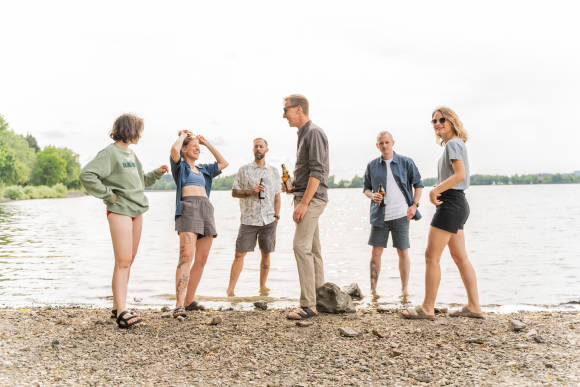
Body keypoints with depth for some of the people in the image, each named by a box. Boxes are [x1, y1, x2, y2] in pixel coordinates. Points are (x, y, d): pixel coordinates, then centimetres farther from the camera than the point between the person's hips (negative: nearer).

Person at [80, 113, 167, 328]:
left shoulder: (131, 154, 17)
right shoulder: (109, 153, -9)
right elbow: (86, 175, -20)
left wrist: (157, 173, 14)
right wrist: (108, 195, -16)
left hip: (137, 210, 9)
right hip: (120, 210, -9)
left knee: (128, 262, 10)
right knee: (123, 262, -12)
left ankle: (117, 307, 18)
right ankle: (122, 312, -12)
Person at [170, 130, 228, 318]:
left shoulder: (202, 169, 28)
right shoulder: (179, 166, 9)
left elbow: (223, 163, 32)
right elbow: (174, 150, -11)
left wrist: (206, 142, 30)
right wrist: (182, 135, 9)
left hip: (207, 211, 7)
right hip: (188, 209, -7)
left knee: (201, 260, 4)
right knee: (186, 256, -20)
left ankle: (189, 301, 13)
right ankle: (179, 305, -26)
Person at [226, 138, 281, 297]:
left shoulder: (274, 171, 11)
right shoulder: (244, 170, 6)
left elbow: (277, 196, 13)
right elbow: (234, 192, 4)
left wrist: (276, 216, 4)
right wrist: (251, 192, -12)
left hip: (268, 220, 2)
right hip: (248, 220, -2)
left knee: (266, 254, 6)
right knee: (239, 254, -4)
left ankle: (263, 286, 18)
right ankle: (230, 289, -1)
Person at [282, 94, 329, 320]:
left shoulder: (314, 132, -11)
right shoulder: (303, 134, 20)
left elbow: (317, 172, -19)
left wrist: (303, 203, -22)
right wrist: (292, 186, 15)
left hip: (312, 198, -10)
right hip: (306, 198, 10)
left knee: (301, 246, -16)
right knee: (313, 250, 10)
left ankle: (308, 305, -14)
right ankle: (319, 299, 16)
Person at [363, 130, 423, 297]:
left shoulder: (406, 163, 2)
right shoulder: (372, 165, 8)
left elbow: (418, 184, 8)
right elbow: (366, 188, 16)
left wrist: (414, 205, -3)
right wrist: (371, 195, -7)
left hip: (401, 215, -1)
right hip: (379, 216, 2)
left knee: (403, 252, 3)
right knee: (376, 253, 2)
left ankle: (404, 290, 14)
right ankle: (373, 290, 10)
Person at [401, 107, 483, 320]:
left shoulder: (453, 144, -10)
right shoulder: (455, 144, 20)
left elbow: (460, 174, -23)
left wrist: (435, 190, -17)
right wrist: (438, 191, 9)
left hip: (451, 203, -11)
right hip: (458, 204, 11)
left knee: (431, 256, -7)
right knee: (460, 257, 11)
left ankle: (427, 308, -1)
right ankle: (474, 306, 15)